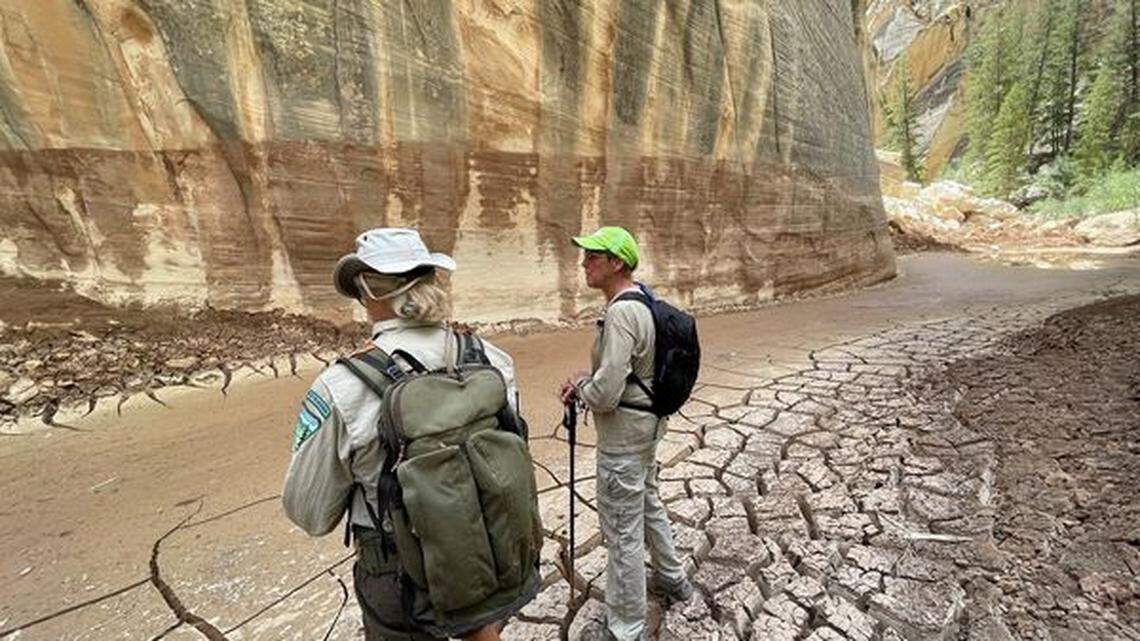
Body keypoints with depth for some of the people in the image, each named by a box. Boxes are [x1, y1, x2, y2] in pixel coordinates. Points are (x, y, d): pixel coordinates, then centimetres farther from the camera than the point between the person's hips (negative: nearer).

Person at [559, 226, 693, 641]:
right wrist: (583, 381, 2)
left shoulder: (620, 313, -26)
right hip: (647, 424, 10)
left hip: (622, 437, -10)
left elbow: (606, 394, -29)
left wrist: (578, 391, -9)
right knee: (648, 504, 28)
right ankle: (672, 579, 51)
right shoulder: (644, 302, 4)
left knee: (623, 531, 7)